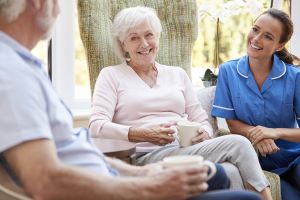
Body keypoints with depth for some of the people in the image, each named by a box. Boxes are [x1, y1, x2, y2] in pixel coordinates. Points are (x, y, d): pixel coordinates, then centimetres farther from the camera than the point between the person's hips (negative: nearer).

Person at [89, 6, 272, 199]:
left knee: (230, 171, -33)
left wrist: (204, 134, -6)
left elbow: (202, 121, 20)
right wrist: (144, 135, -19)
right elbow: (96, 127, -4)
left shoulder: (177, 74, 23)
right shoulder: (111, 76, 11)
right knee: (237, 144, -26)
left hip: (187, 151, 4)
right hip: (146, 158, -4)